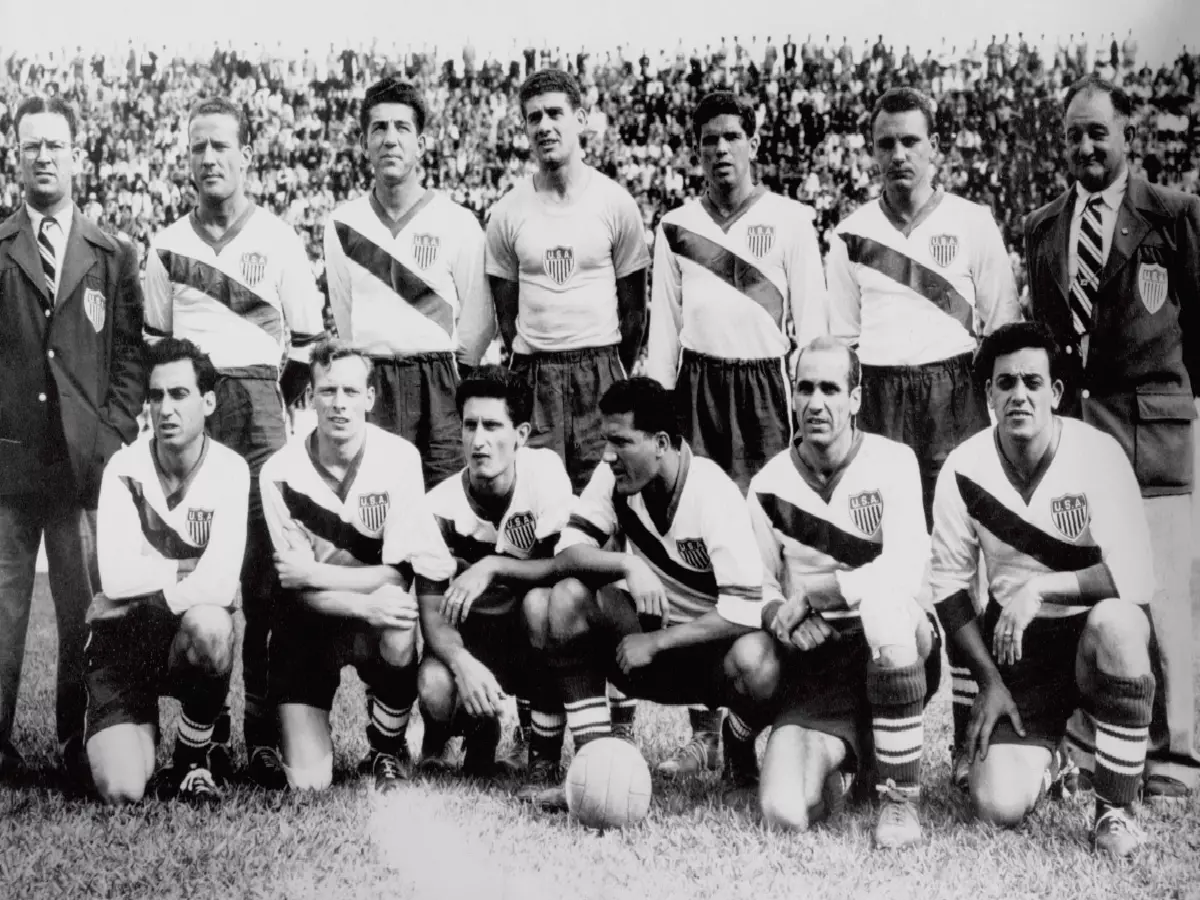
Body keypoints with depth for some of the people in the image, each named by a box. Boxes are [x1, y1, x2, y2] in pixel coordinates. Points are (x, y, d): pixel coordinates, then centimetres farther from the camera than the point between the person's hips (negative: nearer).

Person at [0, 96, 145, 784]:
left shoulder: (114, 257, 11)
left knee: (85, 610, 4)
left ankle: (77, 740, 15)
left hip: (85, 462, 1)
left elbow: (131, 357, 8)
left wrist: (115, 437, -3)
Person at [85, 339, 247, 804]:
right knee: (121, 791, -19)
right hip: (122, 637, 0)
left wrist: (150, 582, -18)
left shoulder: (229, 471, -9)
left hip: (191, 635, 0)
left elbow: (221, 582, -23)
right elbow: (117, 578, -19)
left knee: (209, 624, -39)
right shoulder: (124, 469, -7)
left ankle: (192, 757, -9)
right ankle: (142, 728, 21)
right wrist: (185, 572, -12)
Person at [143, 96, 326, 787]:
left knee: (263, 570, -6)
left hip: (257, 400, -2)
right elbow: (154, 338, 20)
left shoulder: (279, 238, 7)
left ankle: (265, 730, -2)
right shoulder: (167, 244, 14)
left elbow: (306, 341, 7)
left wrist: (275, 409, 2)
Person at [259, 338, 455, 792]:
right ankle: (281, 728, 27)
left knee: (398, 623, -38)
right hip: (309, 622, 0)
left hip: (376, 620, 0)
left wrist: (316, 573, -21)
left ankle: (388, 750, -9)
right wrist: (366, 604, -30)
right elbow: (298, 589, -14)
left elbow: (397, 574, -16)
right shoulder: (280, 473, -13)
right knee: (307, 783, -11)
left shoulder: (399, 458, -14)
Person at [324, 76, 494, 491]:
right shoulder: (343, 223, 8)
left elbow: (478, 318, 5)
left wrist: (450, 376, 5)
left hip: (438, 383, -1)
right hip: (370, 384, 2)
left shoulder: (459, 223, 2)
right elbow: (342, 315, 16)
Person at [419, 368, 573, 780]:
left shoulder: (544, 470, -17)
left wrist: (493, 567, -35)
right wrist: (463, 663, -40)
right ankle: (479, 728, 9)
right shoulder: (441, 507, -16)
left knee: (544, 602, -35)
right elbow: (432, 610, -20)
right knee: (434, 689, -31)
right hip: (472, 636, 0)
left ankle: (544, 753, -14)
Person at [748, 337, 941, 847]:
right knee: (785, 813, -19)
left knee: (883, 603, -39)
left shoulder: (891, 462, -4)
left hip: (897, 650, -2)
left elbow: (905, 572, -17)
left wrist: (809, 593, -17)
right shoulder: (770, 485, 4)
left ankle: (900, 796, -21)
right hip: (817, 659, 2)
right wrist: (781, 620, -14)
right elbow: (757, 589, 8)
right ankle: (841, 758, 21)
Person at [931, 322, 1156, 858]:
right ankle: (1045, 751, 24)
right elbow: (949, 584, -1)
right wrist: (989, 680, -6)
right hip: (1015, 644, 2)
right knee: (999, 808, -16)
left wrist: (1039, 586, -28)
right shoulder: (965, 468, -10)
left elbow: (1135, 577, -21)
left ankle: (1116, 807, -17)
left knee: (1116, 624, -39)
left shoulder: (1096, 453, -16)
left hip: (1091, 630, -1)